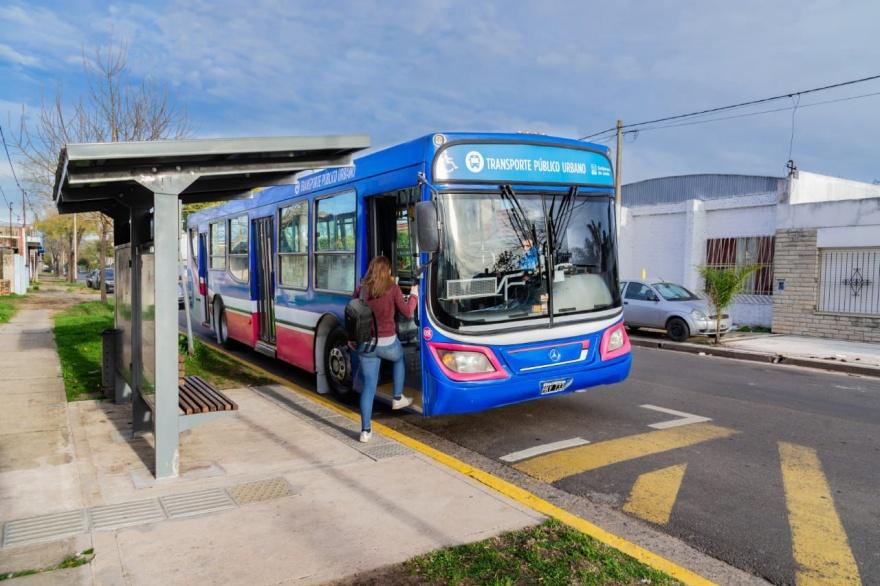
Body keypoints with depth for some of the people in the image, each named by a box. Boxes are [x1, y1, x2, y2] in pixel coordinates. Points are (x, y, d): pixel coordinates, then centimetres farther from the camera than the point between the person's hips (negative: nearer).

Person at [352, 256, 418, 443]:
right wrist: (414, 295, 15)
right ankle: (397, 398, 36)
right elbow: (407, 312, -2)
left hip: (365, 343, 2)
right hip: (387, 342, -2)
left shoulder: (361, 290, 1)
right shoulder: (392, 288, -7)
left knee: (369, 386, 8)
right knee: (399, 358, 34)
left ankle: (365, 430, 7)